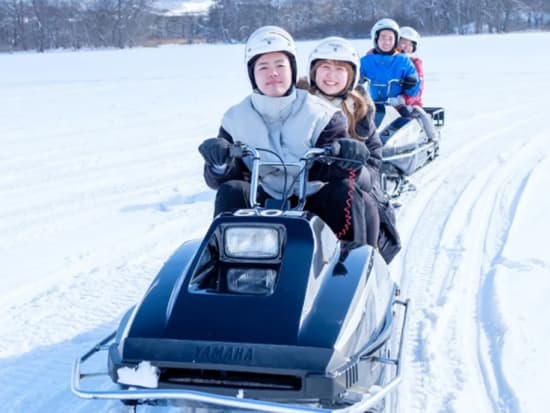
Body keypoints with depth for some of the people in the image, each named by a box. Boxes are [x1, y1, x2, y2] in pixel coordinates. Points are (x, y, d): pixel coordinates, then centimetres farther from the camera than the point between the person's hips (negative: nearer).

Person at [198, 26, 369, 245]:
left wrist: (344, 157, -32)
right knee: (230, 192, -24)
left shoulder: (320, 114, -1)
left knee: (345, 191, -27)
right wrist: (221, 165, -25)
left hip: (314, 202, -1)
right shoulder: (236, 119, 4)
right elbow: (217, 180, 0)